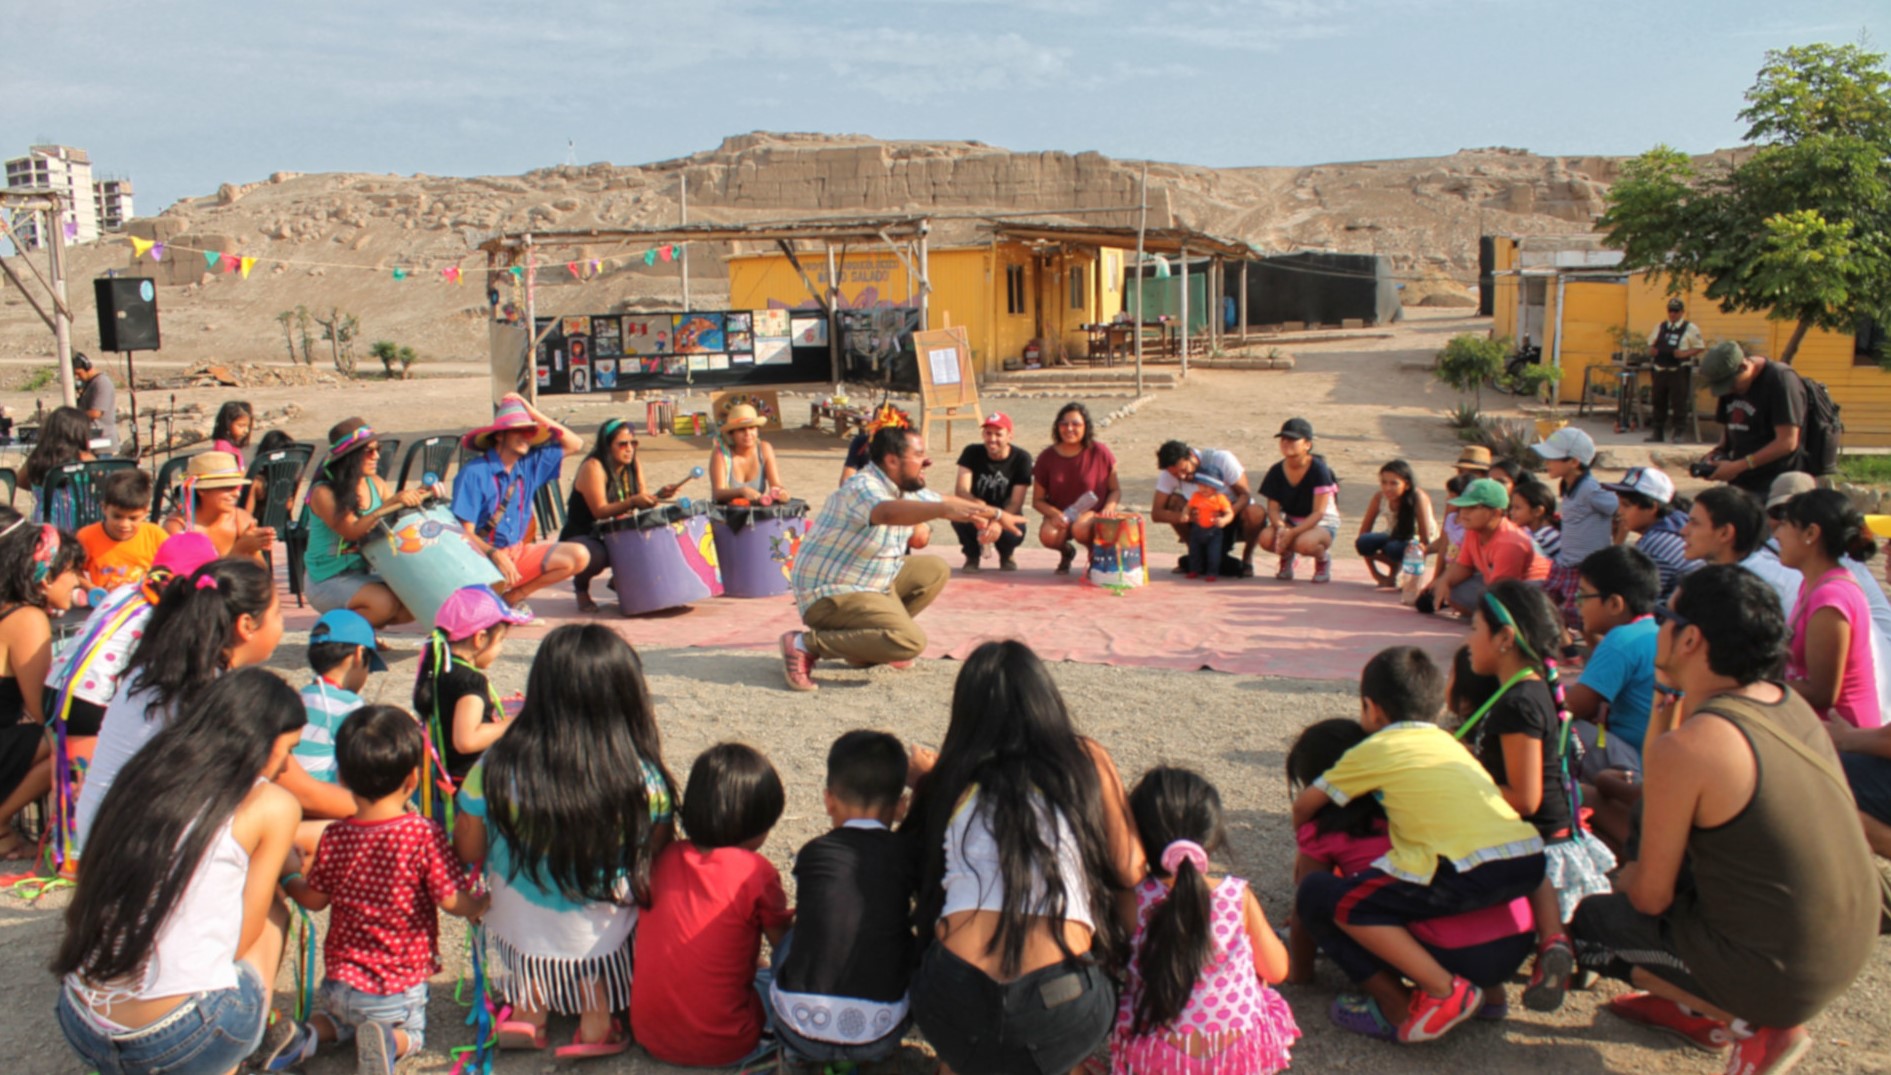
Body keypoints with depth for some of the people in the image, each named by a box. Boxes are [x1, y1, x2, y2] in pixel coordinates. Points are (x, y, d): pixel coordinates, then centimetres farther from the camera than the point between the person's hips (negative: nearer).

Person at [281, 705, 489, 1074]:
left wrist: (288, 879, 27)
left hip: (341, 978, 3)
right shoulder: (424, 834, -19)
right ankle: (387, 1042, -13)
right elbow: (452, 901, -17)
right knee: (411, 1033, 20)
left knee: (334, 1015, 32)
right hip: (399, 988, -3)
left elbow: (314, 900, 6)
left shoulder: (335, 837, -7)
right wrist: (484, 903, 5)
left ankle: (308, 1033, -1)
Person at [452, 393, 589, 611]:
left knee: (578, 556, -12)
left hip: (518, 553, 7)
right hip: (482, 557, -6)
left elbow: (575, 445, 8)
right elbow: (465, 532, -13)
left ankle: (511, 597, -3)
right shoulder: (474, 472, -11)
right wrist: (495, 555, -29)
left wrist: (534, 414, 1)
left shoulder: (530, 464, 6)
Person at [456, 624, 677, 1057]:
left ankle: (528, 1007, 19)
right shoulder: (644, 781, -21)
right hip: (606, 952, -3)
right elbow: (658, 857, -6)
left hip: (519, 941, 3)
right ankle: (598, 1015, 13)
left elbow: (468, 851, -4)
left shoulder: (495, 769, -17)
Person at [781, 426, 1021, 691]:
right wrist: (943, 509, -61)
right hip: (829, 593, -10)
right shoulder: (863, 488, -24)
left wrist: (994, 515, 6)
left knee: (935, 570, 11)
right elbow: (887, 513, -47)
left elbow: (948, 502, 19)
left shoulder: (906, 489, 5)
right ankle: (806, 645, -16)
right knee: (911, 641, -24)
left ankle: (869, 647, 10)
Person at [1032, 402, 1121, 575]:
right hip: (1060, 514, 2)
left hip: (1092, 512, -2)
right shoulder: (1047, 457, -3)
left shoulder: (1100, 452, -6)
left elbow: (1116, 490, 1)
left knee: (1080, 529, -37)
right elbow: (1037, 500, 1)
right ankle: (1066, 551, 8)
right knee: (1047, 535, -32)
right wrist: (1054, 514, -19)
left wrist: (1109, 508, -21)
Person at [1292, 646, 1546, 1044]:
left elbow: (1304, 806, 19)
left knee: (1317, 896, 0)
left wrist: (1303, 832, 40)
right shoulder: (1447, 742, 27)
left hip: (1470, 871, -8)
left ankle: (1443, 991, -6)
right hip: (1530, 862, 8)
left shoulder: (1375, 749, 10)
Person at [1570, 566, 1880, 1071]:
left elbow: (1651, 897, -13)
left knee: (1586, 924, 11)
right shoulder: (1788, 703, 1)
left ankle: (1754, 1025, 5)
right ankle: (1695, 1009, 25)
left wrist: (1624, 879, 10)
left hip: (1781, 979, -8)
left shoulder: (1686, 747, -24)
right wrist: (1669, 696, 7)